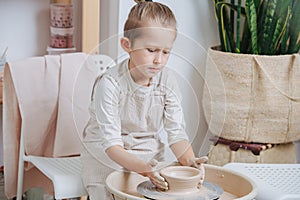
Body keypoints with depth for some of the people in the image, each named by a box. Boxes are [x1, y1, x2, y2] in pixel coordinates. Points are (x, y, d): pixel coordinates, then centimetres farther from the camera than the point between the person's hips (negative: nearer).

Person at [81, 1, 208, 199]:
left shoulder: (167, 80, -7)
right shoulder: (110, 84, -21)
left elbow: (176, 132, -9)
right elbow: (111, 145, -24)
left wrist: (189, 160, -29)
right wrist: (144, 168, -40)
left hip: (150, 157, 4)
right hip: (108, 161, -3)